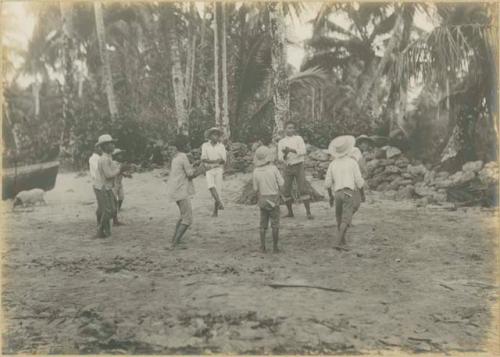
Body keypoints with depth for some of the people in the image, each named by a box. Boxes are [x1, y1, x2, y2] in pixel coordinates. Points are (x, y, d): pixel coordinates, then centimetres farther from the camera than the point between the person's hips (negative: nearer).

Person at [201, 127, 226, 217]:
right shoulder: (205, 145, 3)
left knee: (218, 190, -2)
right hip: (209, 171, 0)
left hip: (218, 170, 0)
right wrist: (216, 161, -17)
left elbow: (223, 160, -2)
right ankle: (219, 202, -27)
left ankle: (215, 211, 6)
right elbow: (203, 159, -6)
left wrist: (210, 164, -15)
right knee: (211, 185, -28)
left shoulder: (221, 146, 3)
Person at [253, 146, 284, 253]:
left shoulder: (256, 171, -7)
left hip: (263, 199, 2)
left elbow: (256, 188, -1)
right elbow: (281, 183, -9)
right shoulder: (273, 168, -14)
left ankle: (263, 246, 13)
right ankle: (275, 246, 8)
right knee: (275, 224, 7)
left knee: (263, 225, 13)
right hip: (274, 198, -2)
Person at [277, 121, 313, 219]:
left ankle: (308, 212, -8)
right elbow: (280, 158, 0)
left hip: (299, 166, -2)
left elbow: (303, 151, -12)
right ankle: (290, 212, 16)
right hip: (288, 167, 2)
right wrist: (285, 155, -21)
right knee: (286, 190, 1)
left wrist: (291, 150, -23)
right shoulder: (281, 142, 7)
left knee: (302, 189, -10)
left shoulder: (298, 139, 3)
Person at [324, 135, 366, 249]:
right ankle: (339, 243, -22)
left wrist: (330, 196, 19)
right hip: (349, 193, -4)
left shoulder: (333, 164, 6)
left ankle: (342, 240, 33)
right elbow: (359, 181, -5)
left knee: (339, 218, 22)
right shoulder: (352, 162, -4)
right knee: (345, 220, -8)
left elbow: (327, 183, 6)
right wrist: (362, 191, 14)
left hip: (338, 193, 4)